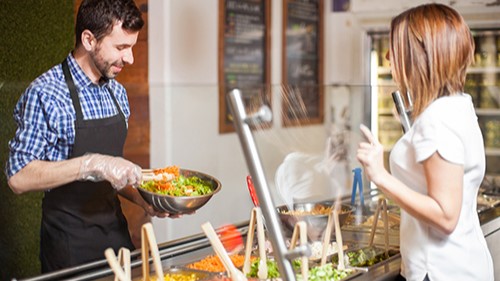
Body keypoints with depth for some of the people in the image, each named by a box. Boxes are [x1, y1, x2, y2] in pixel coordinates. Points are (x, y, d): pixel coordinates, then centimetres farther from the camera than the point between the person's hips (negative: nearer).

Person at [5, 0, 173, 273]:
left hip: (116, 231, 7)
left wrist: (143, 200, -2)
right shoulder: (45, 94, -16)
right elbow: (19, 178, -21)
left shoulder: (117, 92, 6)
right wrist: (92, 164, -29)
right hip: (69, 243, -6)